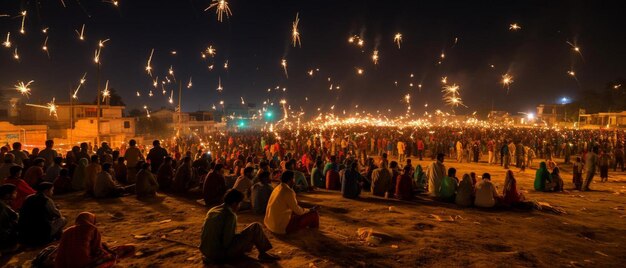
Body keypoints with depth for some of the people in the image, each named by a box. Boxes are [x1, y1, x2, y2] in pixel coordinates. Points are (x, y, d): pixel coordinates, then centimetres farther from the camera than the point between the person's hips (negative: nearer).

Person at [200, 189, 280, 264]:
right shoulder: (230, 215, -18)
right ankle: (263, 254, 10)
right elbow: (227, 241, -19)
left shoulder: (212, 210, 6)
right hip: (220, 253, -9)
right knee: (256, 227, -5)